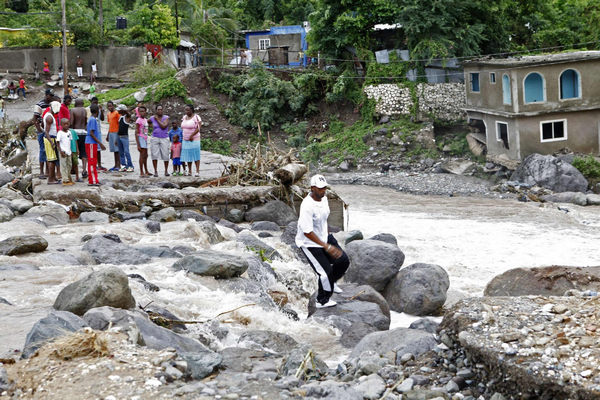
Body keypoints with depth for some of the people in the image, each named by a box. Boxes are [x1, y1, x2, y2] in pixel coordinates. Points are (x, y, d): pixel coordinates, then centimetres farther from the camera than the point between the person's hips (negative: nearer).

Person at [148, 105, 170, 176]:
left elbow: (163, 126, -18)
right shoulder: (152, 118, 3)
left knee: (165, 155, -6)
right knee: (154, 155, -9)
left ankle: (166, 171, 9)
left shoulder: (166, 118, -4)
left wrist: (157, 119, -13)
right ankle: (155, 171, -3)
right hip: (155, 138, 1)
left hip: (164, 139, -1)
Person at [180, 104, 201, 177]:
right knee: (188, 155, 5)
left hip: (194, 140, -6)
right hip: (186, 140, 6)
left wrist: (191, 136, -21)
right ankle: (189, 171, 10)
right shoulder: (184, 117, 11)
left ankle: (197, 171, -8)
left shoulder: (196, 117, -9)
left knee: (195, 155, -7)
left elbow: (198, 129, -15)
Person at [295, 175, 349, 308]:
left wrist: (327, 235, 24)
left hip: (324, 237, 8)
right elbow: (307, 232, -31)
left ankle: (330, 283, 35)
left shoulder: (324, 198, -3)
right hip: (309, 243, -8)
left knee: (343, 261, 7)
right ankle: (322, 301, 16)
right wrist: (327, 247, -30)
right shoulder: (307, 206, -31)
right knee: (325, 272, -8)